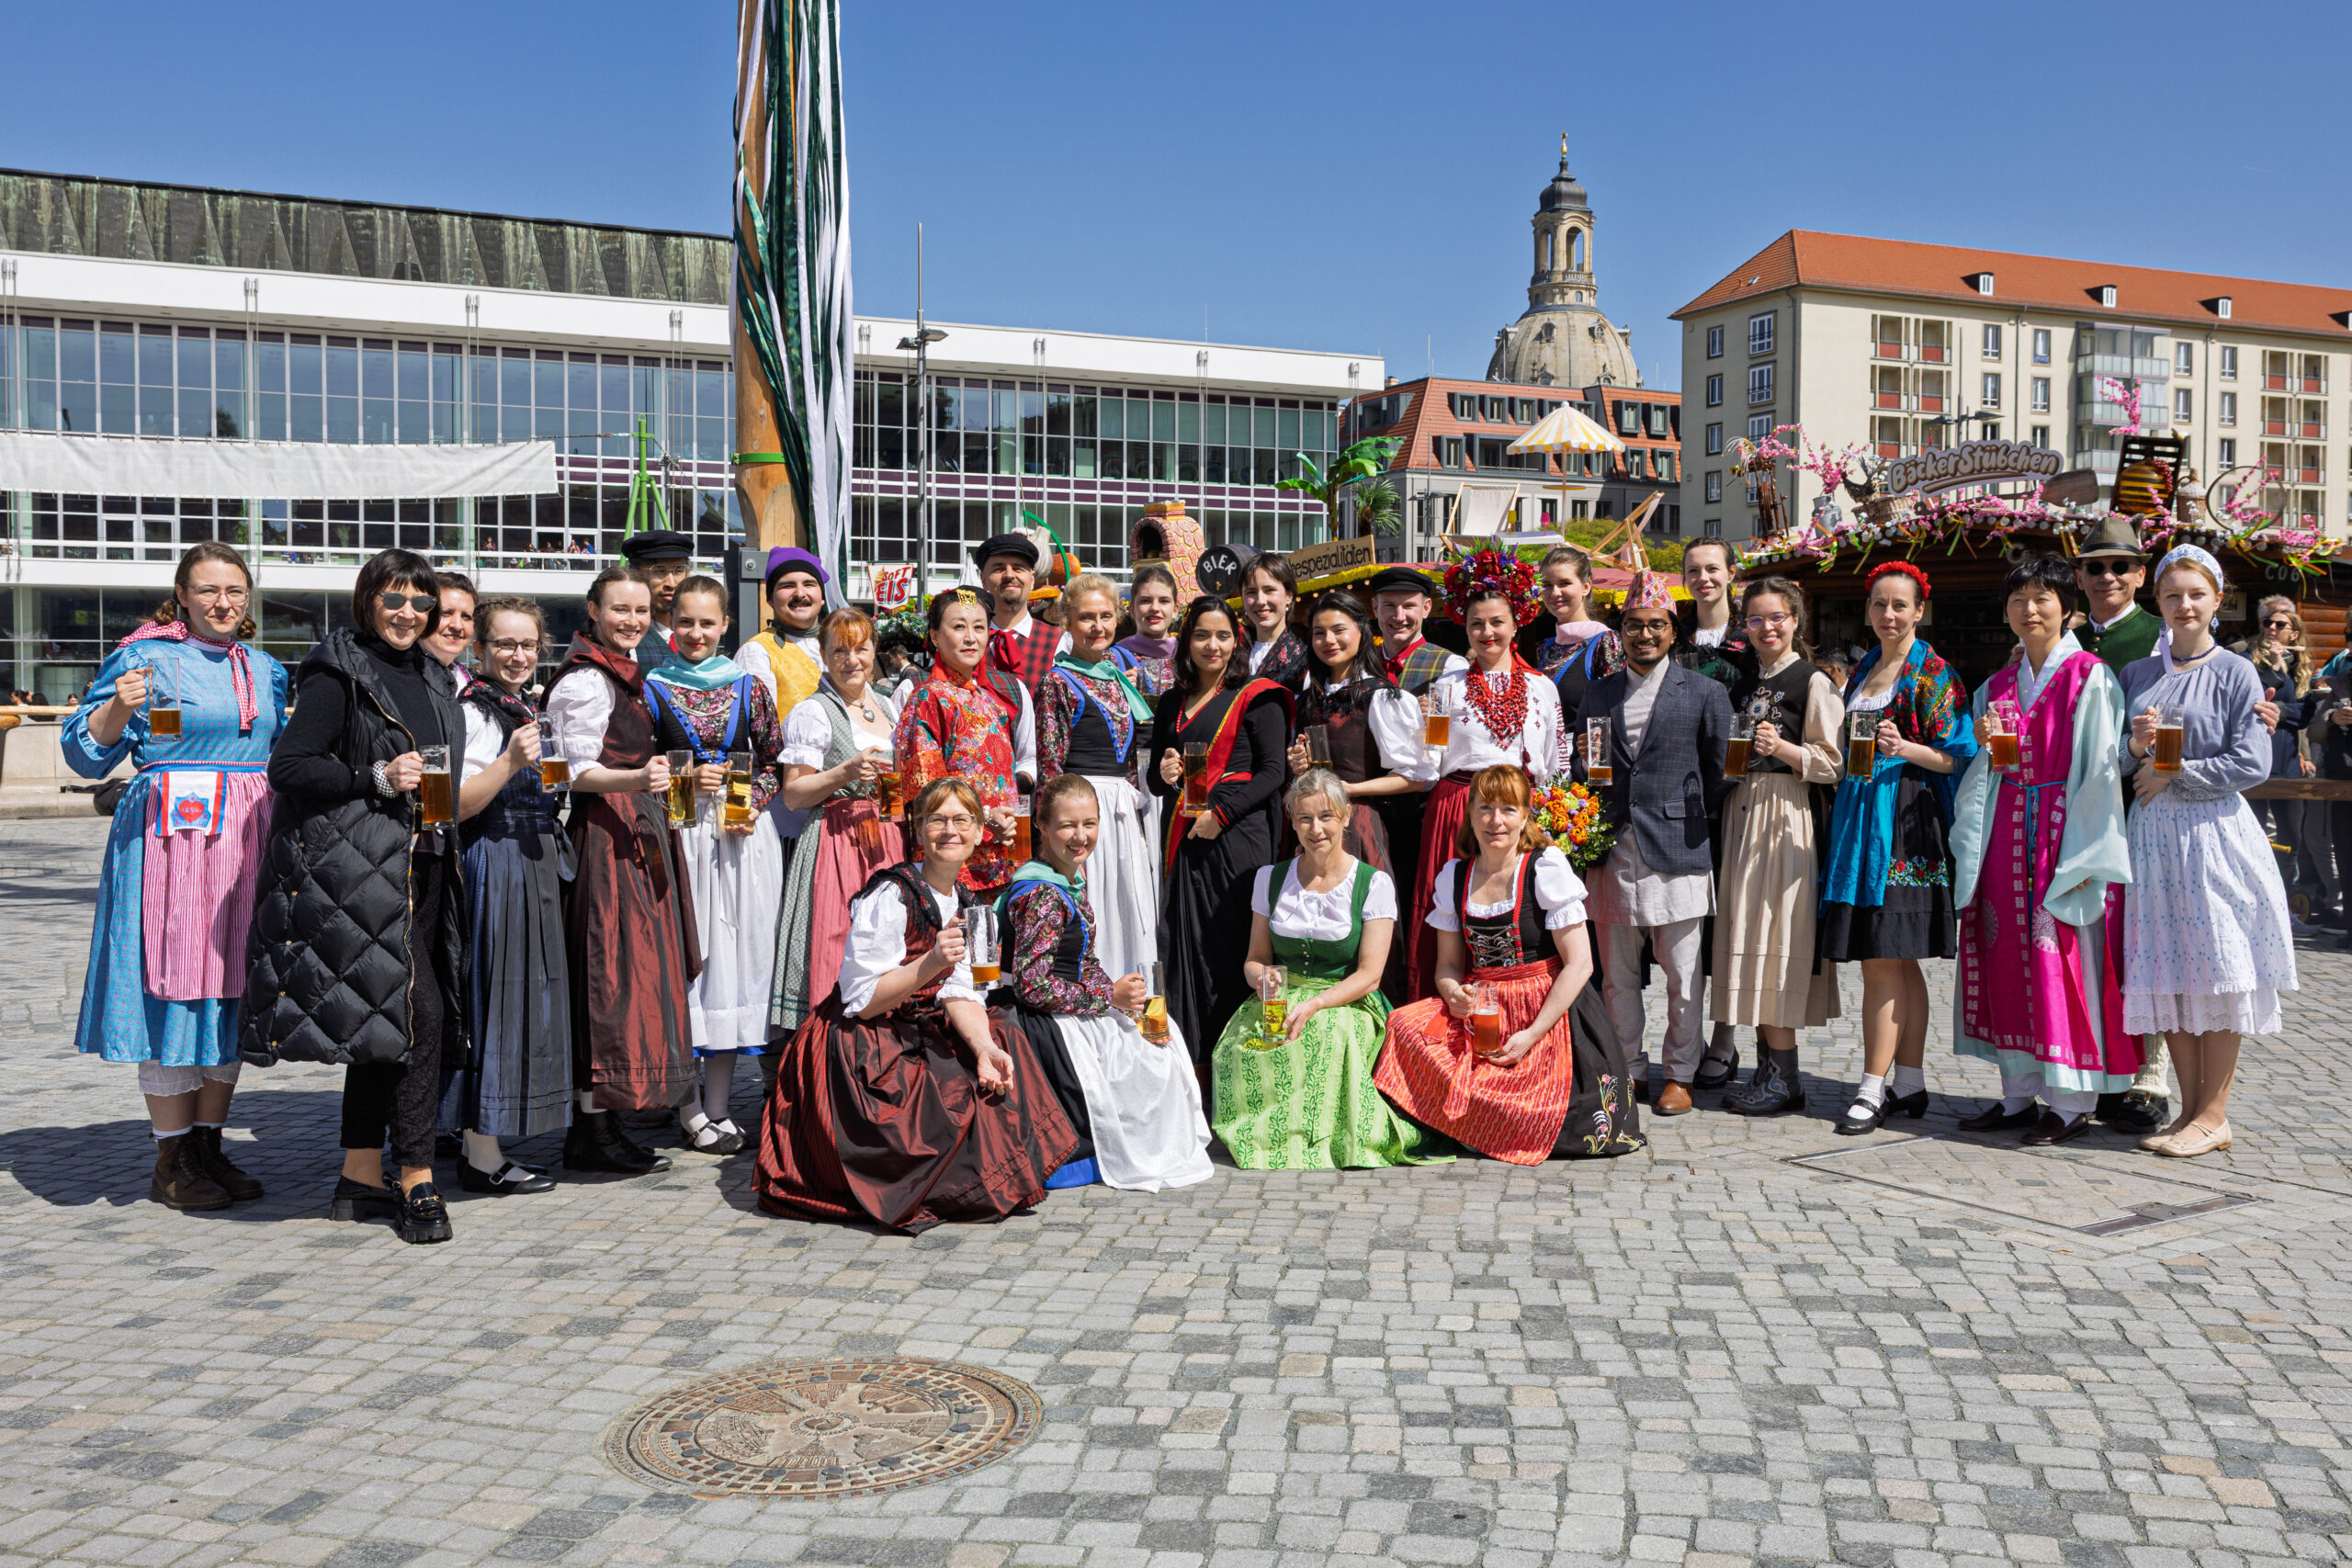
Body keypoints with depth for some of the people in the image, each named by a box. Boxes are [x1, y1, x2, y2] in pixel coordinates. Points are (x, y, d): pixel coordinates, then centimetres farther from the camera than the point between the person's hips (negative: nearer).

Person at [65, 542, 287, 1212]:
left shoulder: (265, 670, 15)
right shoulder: (145, 657, -1)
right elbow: (86, 754, -3)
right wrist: (117, 709, -20)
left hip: (248, 841, 5)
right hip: (171, 836, -5)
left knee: (231, 985, 7)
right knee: (173, 984, -3)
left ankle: (209, 1146, 16)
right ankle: (171, 1161, 6)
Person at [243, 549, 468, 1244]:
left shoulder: (425, 677, 18)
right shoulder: (338, 675, -6)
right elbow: (287, 767, -12)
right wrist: (376, 780, -19)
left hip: (419, 868, 8)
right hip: (361, 868, -8)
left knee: (383, 1020, 11)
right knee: (416, 1013, -13)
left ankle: (361, 1178, 18)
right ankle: (417, 1182, -5)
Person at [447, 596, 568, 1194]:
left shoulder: (525, 711, 18)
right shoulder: (473, 711, -12)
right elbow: (455, 806, -19)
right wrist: (511, 762, -27)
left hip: (533, 869, 10)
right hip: (494, 869, -10)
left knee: (520, 999, 11)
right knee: (493, 996, -6)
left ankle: (479, 1141, 19)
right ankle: (482, 1157, 0)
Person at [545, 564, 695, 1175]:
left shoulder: (624, 673, 19)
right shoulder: (585, 680, -11)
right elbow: (577, 772, -17)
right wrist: (638, 779, -31)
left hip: (636, 831, 10)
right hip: (605, 833, -10)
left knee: (628, 972, 9)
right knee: (611, 971, -9)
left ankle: (591, 1124, 14)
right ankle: (595, 1131, -4)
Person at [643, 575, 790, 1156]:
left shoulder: (748, 686, 10)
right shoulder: (653, 687, 5)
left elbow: (774, 760, 11)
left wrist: (753, 802, -6)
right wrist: (685, 781, -9)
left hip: (743, 835, 2)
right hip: (680, 834, -2)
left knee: (737, 952, 2)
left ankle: (719, 1107, 11)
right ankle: (689, 1111, 6)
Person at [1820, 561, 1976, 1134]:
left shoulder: (1933, 672, -3)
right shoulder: (1862, 669, 18)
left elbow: (1955, 757, -8)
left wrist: (1905, 748, -22)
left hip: (1904, 822, -7)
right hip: (1858, 814, 7)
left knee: (1883, 960, -9)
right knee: (1897, 960, 9)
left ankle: (1874, 1089, -6)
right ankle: (1910, 1083, 14)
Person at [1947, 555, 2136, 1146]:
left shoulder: (2090, 679, -4)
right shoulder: (1996, 688, 14)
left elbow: (2099, 771, -9)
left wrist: (2081, 858, -15)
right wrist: (1985, 750, -6)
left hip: (2065, 833, -6)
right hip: (2006, 832, 6)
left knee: (2066, 962, -4)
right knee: (2007, 961, 7)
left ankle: (2072, 1102, 5)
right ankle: (2019, 1094, 16)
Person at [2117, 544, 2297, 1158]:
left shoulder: (2235, 672, 0)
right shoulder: (2136, 674, 11)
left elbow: (2251, 763, -7)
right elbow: (2118, 765, 11)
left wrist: (2171, 774, -9)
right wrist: (2137, 748, -10)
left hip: (2215, 832, -4)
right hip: (2153, 832, 4)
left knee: (2217, 968, -4)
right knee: (2165, 970, 4)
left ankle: (2214, 1114, 3)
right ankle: (2190, 1107, 14)